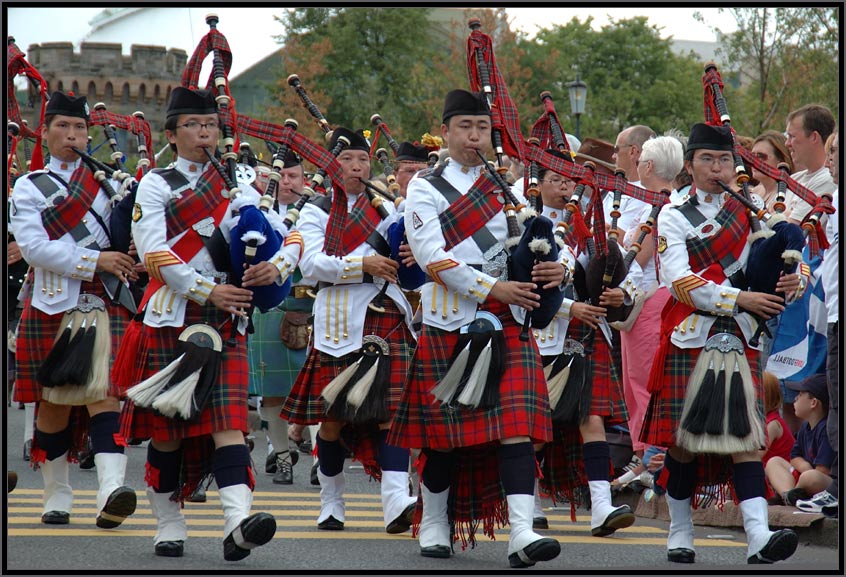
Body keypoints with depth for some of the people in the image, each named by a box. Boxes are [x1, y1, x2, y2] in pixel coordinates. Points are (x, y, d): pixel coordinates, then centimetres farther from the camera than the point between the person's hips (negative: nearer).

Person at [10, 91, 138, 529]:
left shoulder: (108, 181, 12)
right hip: (52, 308, 0)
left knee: (104, 396, -14)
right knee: (53, 405, 6)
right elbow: (33, 247, -9)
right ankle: (56, 496, 19)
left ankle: (111, 491, -29)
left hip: (105, 308, 0)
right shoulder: (29, 188, 6)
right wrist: (95, 261, -15)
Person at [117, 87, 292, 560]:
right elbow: (154, 254, -9)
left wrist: (278, 267, -11)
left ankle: (239, 524, -27)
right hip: (171, 319, -2)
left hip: (226, 324, 2)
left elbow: (292, 237, 11)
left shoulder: (239, 187, 15)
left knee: (228, 421, -12)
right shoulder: (156, 186, 5)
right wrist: (207, 290, -16)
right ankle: (169, 525, 16)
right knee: (167, 425, 3)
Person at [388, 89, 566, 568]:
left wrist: (555, 270, -13)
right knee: (445, 430, 5)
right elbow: (433, 256, -10)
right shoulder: (425, 188, 2)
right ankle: (435, 526, 22)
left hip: (507, 323, 2)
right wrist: (493, 288, -19)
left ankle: (523, 533, -20)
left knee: (515, 425, -11)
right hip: (448, 325, -2)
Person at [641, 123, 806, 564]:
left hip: (738, 341, 3)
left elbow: (760, 275, 17)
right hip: (690, 340, -3)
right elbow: (680, 283, -10)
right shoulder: (674, 217, 3)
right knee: (683, 440, 1)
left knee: (745, 437, -8)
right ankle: (680, 532, 15)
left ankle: (758, 536, -19)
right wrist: (738, 299, -16)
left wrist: (785, 288, -7)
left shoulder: (747, 215, 15)